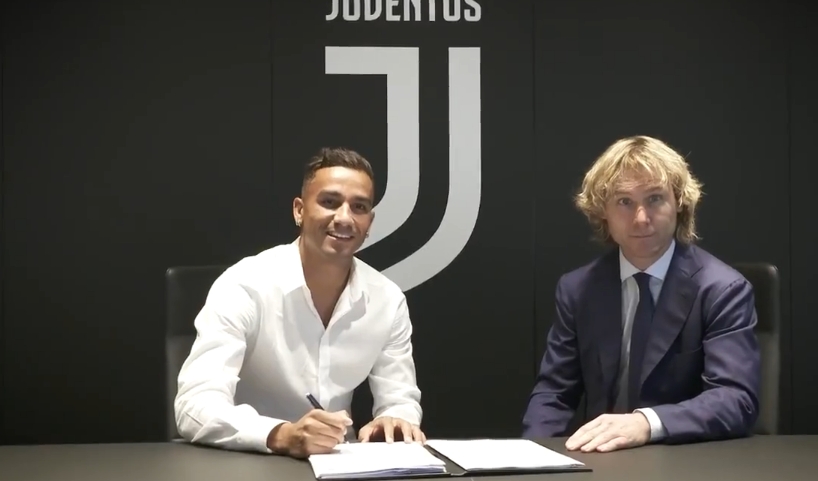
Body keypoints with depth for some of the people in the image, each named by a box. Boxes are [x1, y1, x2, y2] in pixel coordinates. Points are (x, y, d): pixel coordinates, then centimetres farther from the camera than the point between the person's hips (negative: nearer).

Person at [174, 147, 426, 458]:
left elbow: (400, 399, 4)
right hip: (246, 463, -3)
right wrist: (282, 435, -40)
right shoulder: (243, 287, -15)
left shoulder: (388, 300, -1)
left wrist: (397, 422, -20)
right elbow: (194, 407, -23)